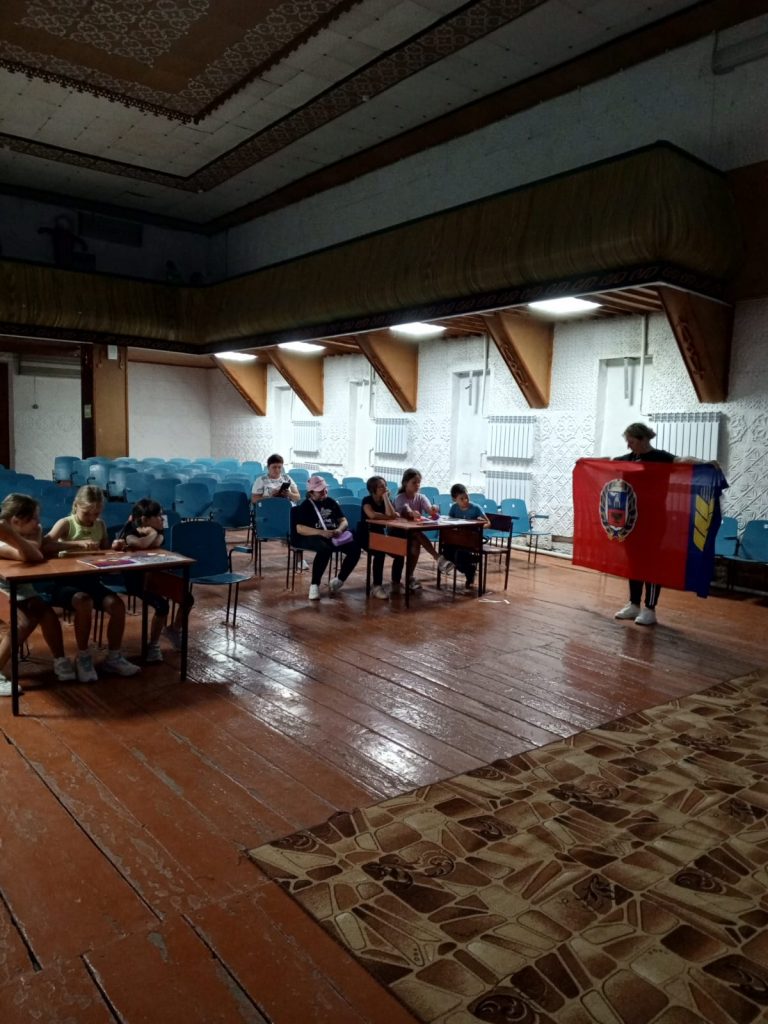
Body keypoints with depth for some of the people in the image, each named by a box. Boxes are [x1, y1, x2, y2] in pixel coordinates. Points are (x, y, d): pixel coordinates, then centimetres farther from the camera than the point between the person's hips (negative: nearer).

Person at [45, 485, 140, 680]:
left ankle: (114, 657, 1)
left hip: (91, 579, 5)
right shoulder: (65, 523, -7)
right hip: (67, 581, -5)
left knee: (117, 605, -18)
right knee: (84, 602, -35)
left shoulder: (100, 525, 9)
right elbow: (45, 544, -27)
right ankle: (83, 657, -14)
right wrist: (78, 543, -35)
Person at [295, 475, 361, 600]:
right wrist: (322, 532, -23)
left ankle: (339, 580, -3)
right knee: (326, 549, -40)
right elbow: (299, 529, -11)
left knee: (355, 548, -20)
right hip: (313, 537, -5)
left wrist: (339, 530, -11)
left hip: (333, 536, 5)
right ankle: (314, 585, -27)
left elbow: (344, 521, 14)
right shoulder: (306, 506, 0)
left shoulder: (331, 502, 16)